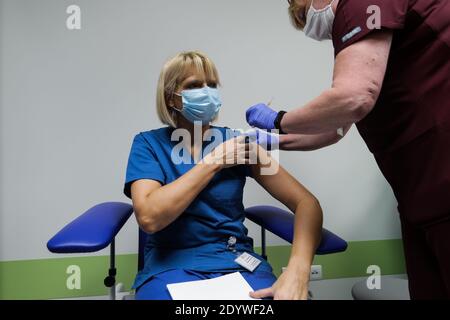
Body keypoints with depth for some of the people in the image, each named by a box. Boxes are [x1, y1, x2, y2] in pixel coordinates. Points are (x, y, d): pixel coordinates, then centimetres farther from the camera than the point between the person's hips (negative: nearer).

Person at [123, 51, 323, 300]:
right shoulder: (148, 144, 1)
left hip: (238, 261, 2)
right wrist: (213, 161, -12)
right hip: (170, 265, -1)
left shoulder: (237, 143, 3)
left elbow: (306, 202, -3)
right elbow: (149, 218, -17)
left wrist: (297, 270, -22)